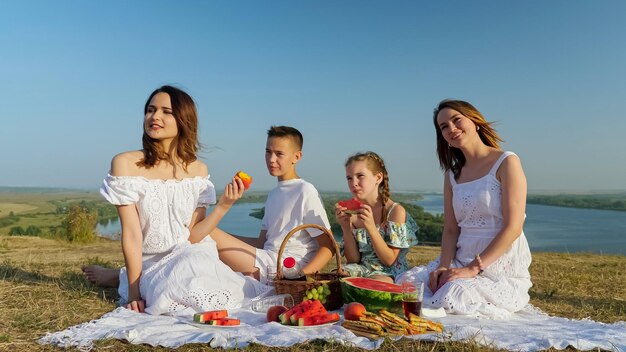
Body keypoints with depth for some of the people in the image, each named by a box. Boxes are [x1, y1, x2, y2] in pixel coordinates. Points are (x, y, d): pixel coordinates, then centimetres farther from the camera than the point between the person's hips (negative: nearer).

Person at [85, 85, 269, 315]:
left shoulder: (197, 170, 0)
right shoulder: (125, 164, -9)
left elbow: (192, 236, -3)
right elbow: (131, 235, -12)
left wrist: (224, 205, -15)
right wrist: (134, 293, -14)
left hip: (190, 258, 3)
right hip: (150, 266, -3)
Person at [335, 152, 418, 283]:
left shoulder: (396, 211, -10)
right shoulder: (352, 213, 3)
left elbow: (390, 260, -11)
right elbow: (353, 260, 2)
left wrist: (371, 228, -24)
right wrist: (346, 228, -13)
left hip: (389, 274, -3)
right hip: (362, 270, 3)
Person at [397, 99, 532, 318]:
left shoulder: (506, 163, -5)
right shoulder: (452, 175, 13)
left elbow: (513, 227, -13)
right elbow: (451, 230, 8)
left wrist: (473, 268, -19)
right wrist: (444, 266, -11)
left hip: (502, 269, -5)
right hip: (461, 262, 5)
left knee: (450, 296, -30)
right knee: (406, 281, -18)